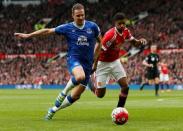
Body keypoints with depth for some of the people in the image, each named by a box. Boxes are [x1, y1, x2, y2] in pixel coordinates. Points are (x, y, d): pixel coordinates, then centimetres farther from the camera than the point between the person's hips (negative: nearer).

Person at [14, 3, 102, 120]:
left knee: (76, 96, 1)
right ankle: (64, 92, -9)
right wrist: (27, 35, 3)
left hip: (87, 64, 3)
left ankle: (53, 110, 24)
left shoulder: (92, 26, 2)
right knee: (80, 77, -39)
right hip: (74, 59, -3)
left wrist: (94, 60, 13)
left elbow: (99, 41, 17)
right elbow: (48, 31, 5)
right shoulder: (67, 28, -1)